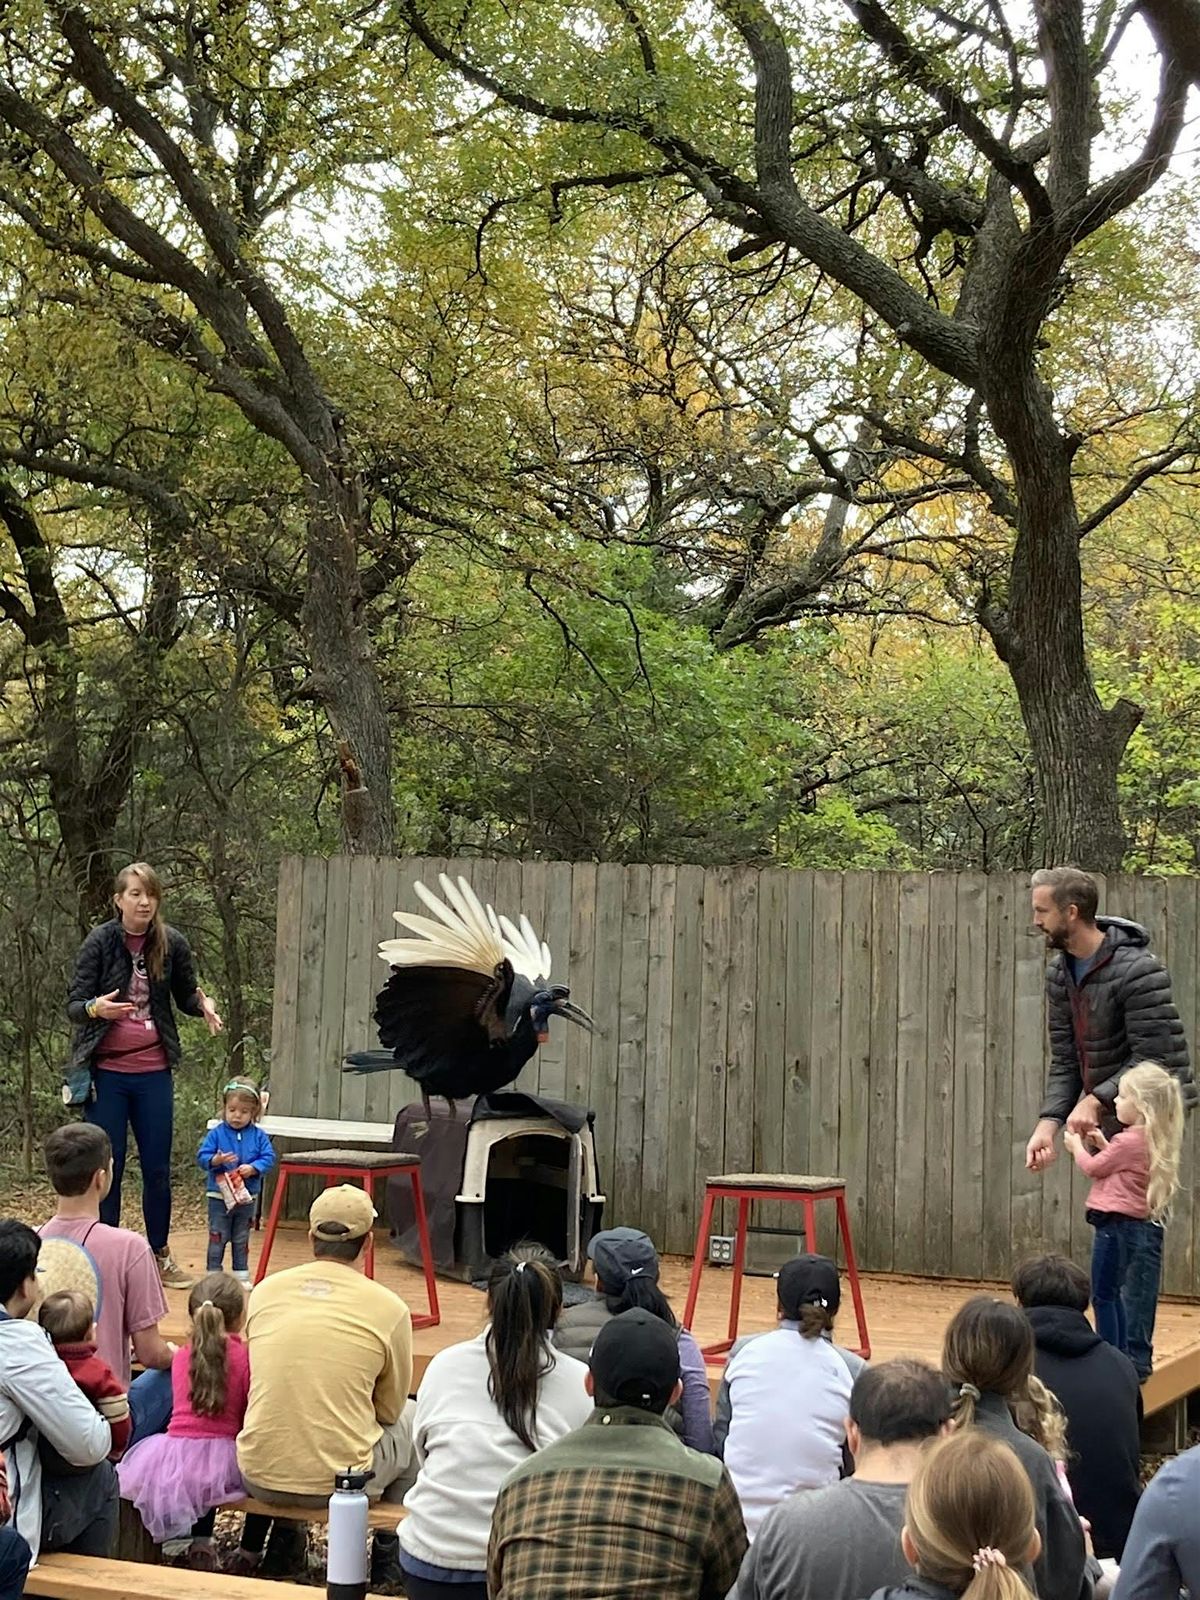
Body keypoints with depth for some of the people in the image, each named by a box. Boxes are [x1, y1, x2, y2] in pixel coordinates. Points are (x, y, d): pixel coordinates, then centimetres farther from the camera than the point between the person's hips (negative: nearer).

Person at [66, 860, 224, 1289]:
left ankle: (160, 1254, 21)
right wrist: (95, 1008, -30)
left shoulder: (172, 944, -1)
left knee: (157, 1166, 8)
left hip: (153, 1071, 2)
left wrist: (203, 1005, -11)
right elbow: (73, 1004, -8)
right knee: (107, 1165, 1)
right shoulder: (99, 942, -8)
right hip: (105, 1070, -2)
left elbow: (185, 996, 11)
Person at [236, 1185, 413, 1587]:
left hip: (258, 1477, 3)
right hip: (341, 1481, -3)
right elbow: (388, 1409, 4)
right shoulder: (388, 1308, -9)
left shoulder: (264, 1291, 0)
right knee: (411, 1419, 26)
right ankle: (388, 1560, 31)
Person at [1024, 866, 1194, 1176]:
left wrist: (1095, 1101, -29)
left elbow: (1152, 1060, -22)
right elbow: (1064, 1061, 5)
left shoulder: (1138, 970, -20)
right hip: (1105, 1116, 8)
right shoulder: (1059, 973, 5)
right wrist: (1048, 1123, -9)